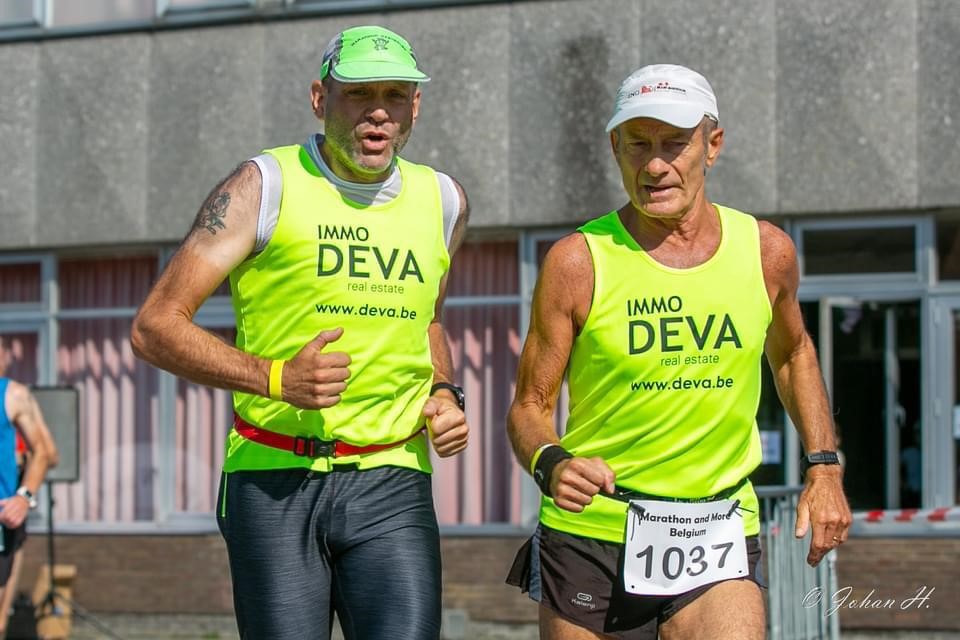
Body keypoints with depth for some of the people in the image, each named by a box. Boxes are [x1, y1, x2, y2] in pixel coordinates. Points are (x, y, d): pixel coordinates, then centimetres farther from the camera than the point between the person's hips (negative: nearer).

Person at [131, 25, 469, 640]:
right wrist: (274, 377, -18)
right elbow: (154, 326, -5)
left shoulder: (444, 200, 12)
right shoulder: (265, 186, -2)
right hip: (274, 483, -3)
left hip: (391, 486, 3)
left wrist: (445, 394, 12)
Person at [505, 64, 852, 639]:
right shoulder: (577, 262, -8)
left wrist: (824, 465, 15)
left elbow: (792, 353, 22)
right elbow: (530, 407, -4)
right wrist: (551, 464, -26)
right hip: (590, 533, -1)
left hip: (718, 541, 1)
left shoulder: (767, 251, 2)